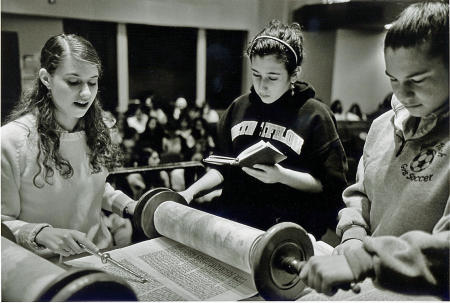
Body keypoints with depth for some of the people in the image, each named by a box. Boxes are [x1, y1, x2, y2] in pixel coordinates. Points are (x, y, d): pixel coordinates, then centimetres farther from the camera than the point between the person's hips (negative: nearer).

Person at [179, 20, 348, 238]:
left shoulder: (314, 115, -3)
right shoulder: (239, 107, 12)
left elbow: (332, 185, -4)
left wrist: (282, 176, -18)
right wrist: (191, 191, 5)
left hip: (285, 231, -4)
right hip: (231, 219, 5)